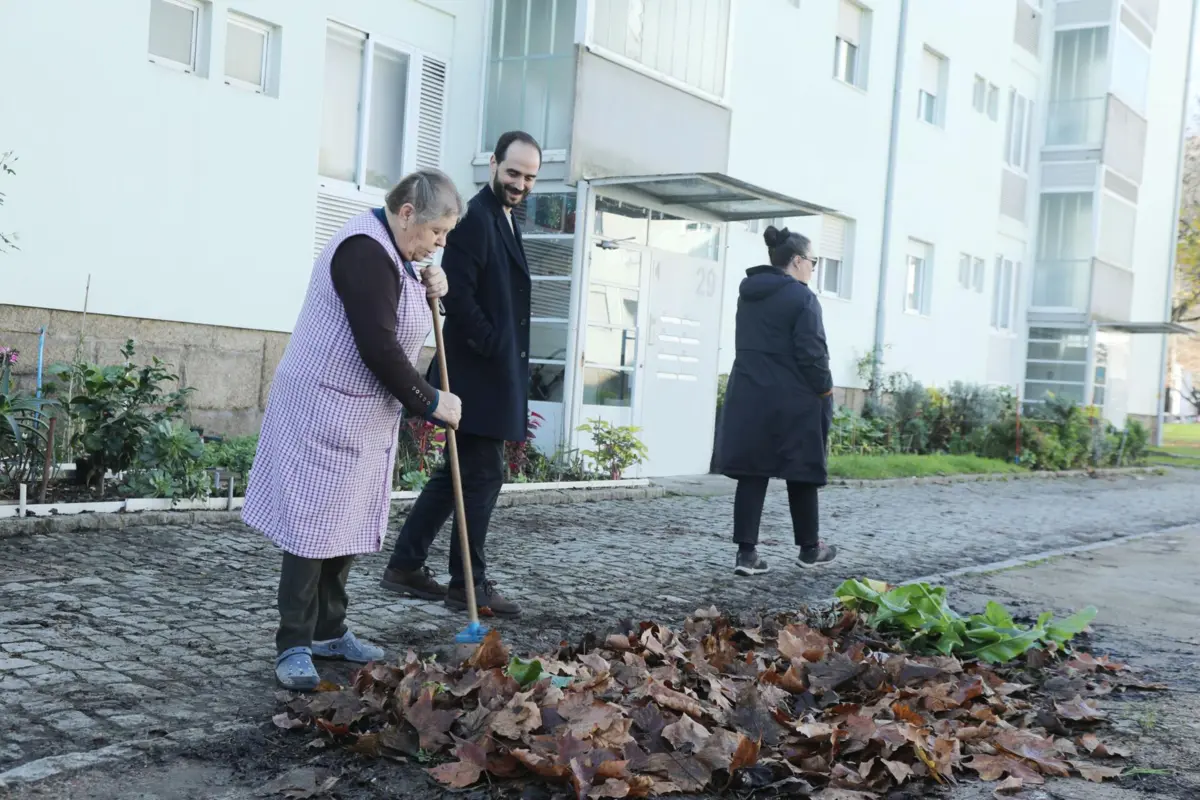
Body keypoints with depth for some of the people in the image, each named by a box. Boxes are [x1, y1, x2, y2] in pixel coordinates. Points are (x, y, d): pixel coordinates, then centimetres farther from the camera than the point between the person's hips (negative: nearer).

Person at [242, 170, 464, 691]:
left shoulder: (389, 251, 13)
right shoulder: (365, 251, -19)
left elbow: (397, 324, 21)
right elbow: (378, 345, -23)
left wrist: (427, 293, 2)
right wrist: (430, 402, -15)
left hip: (361, 414, 10)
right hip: (325, 410, -10)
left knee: (347, 522, 12)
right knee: (315, 522, -6)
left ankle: (328, 632, 22)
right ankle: (293, 647, 2)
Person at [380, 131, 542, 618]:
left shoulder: (503, 220, 18)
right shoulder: (476, 218, -13)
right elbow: (458, 297, -21)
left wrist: (508, 364, 14)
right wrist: (495, 351, -16)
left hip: (493, 373, 10)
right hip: (479, 373, -10)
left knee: (460, 473, 13)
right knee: (483, 477, -4)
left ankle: (405, 567, 20)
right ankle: (469, 585, 5)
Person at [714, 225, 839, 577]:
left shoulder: (747, 294, 13)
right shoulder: (801, 298, -11)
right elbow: (811, 354, -14)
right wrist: (825, 391, -3)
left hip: (749, 396, 6)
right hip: (793, 401, -6)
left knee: (751, 474, 4)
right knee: (801, 473, 8)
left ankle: (746, 552, 0)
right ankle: (809, 548, 22)